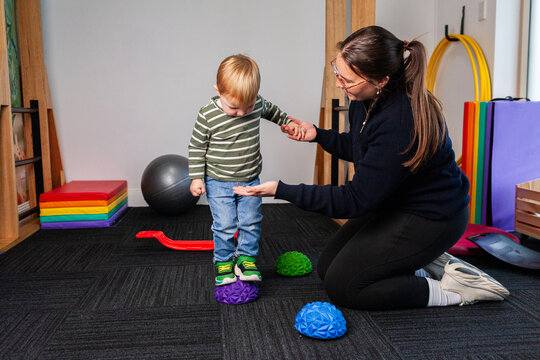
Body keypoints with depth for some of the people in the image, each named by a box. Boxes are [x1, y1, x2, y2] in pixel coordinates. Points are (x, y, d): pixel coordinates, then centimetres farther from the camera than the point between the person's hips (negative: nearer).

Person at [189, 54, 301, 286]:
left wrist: (287, 122, 10)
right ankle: (223, 261, 21)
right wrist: (197, 177, -10)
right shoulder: (208, 115, -19)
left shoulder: (257, 103, -9)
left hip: (250, 180, 3)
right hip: (219, 183, -3)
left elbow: (270, 110, 17)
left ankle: (246, 257, 25)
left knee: (251, 221, 6)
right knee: (225, 225, -1)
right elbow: (196, 147, -8)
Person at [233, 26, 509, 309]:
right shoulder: (365, 98, -9)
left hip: (431, 219, -9)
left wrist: (282, 190, -30)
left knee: (341, 286, -8)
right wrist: (317, 135, -3)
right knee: (327, 267, 10)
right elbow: (358, 148, 13)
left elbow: (356, 199, -30)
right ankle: (425, 263, 12)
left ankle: (451, 288, 1)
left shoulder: (400, 123, -35)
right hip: (392, 203, 9)